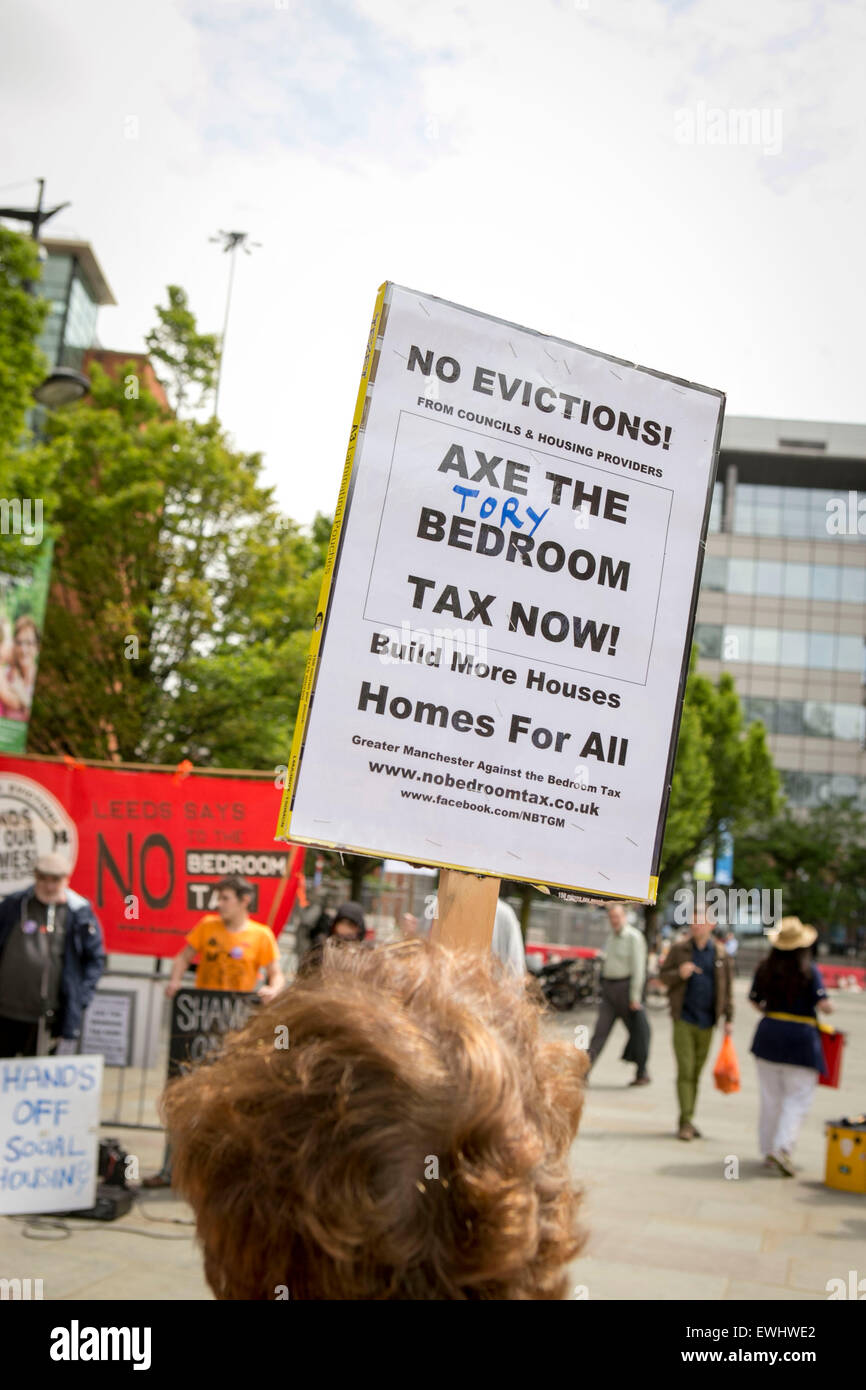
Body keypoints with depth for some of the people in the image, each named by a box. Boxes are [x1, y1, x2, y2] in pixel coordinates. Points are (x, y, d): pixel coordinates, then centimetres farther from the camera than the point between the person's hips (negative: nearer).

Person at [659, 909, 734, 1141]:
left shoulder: (721, 954, 5)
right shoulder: (679, 949, 1)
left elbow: (727, 988, 9)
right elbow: (663, 976, 4)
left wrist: (729, 1018, 5)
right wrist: (679, 973, -16)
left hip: (707, 1021, 2)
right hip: (684, 1019, -2)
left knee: (697, 1072, 9)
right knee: (685, 1070, -7)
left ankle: (687, 1120, 18)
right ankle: (686, 1121, -5)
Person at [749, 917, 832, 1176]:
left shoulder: (765, 968, 3)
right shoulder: (809, 970, -10)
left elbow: (755, 1001, 10)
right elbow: (823, 1004, -15)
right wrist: (830, 1008, 7)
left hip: (768, 1033, 4)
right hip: (800, 1038, -4)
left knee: (770, 1097, 13)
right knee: (798, 1097, 2)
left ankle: (768, 1150, 18)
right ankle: (782, 1147, -12)